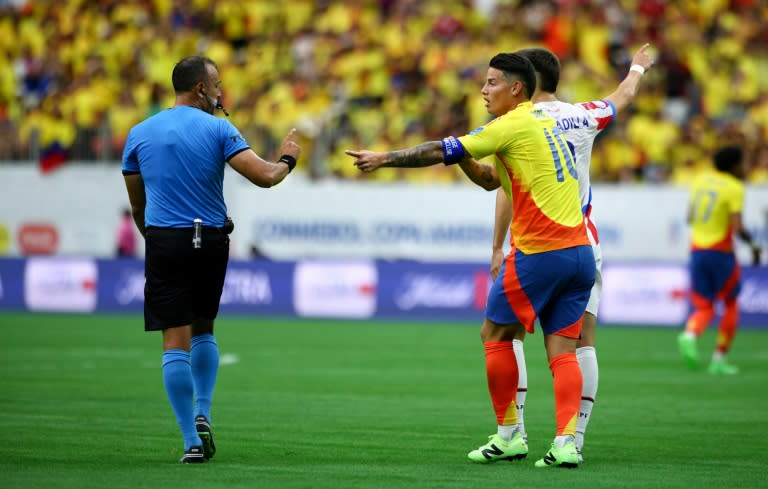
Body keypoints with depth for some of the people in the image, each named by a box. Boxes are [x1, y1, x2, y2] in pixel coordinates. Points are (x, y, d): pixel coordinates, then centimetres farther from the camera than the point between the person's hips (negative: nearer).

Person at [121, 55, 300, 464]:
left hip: (164, 242, -1)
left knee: (176, 342, -2)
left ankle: (192, 442, -6)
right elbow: (263, 177, -9)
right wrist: (287, 159, 12)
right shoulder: (218, 130, -2)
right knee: (203, 330, 23)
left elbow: (136, 205, 12)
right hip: (212, 242, 1)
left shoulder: (139, 134, 5)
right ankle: (202, 413, 9)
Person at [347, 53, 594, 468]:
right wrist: (464, 157, 9)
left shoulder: (513, 125, -6)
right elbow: (490, 179, 26)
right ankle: (565, 444, -8)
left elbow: (442, 152, -6)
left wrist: (383, 159, 2)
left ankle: (508, 436, 10)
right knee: (562, 349, 3)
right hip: (579, 251, 8)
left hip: (539, 253, -8)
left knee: (495, 334, 7)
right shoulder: (544, 123, 20)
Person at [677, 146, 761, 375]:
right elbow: (738, 227, -18)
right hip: (721, 252, -5)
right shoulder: (735, 188, -10)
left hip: (697, 250, 5)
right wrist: (754, 246, -3)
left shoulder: (700, 181, 8)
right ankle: (719, 358, 9)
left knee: (703, 308, 9)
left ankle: (689, 336, -23)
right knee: (731, 304, 13)